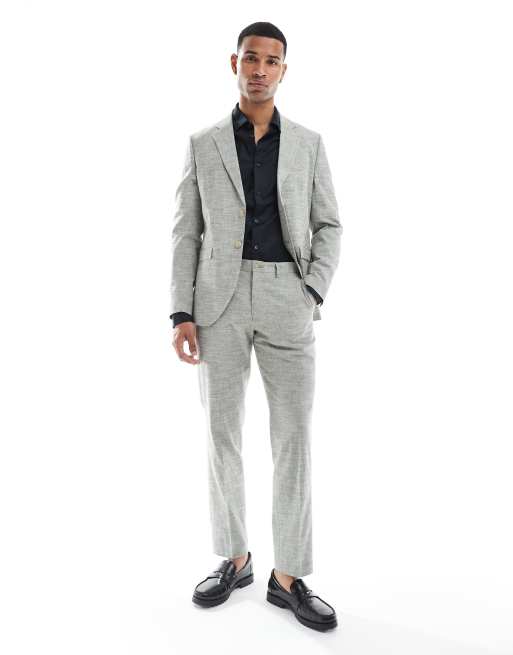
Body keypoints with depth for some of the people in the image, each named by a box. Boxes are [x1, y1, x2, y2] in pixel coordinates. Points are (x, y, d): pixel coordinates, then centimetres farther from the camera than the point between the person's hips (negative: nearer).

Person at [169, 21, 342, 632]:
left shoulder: (308, 143, 10)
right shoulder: (203, 143, 9)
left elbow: (328, 227, 9)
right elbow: (186, 232, 5)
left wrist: (312, 297, -7)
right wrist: (182, 315, -5)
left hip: (285, 299, 0)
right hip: (220, 299, 0)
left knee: (294, 436, -3)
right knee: (222, 432, 4)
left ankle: (288, 576, 9)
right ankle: (233, 559, 21)